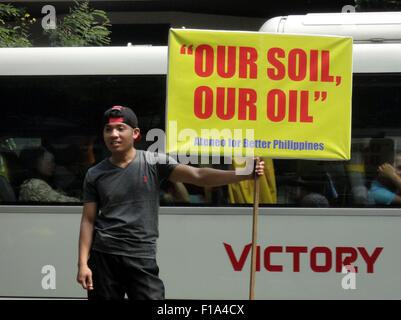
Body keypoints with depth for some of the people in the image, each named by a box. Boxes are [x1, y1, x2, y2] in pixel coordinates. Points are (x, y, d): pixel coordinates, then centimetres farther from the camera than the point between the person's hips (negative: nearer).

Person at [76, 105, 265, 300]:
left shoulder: (154, 163, 2)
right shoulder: (95, 175, 7)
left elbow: (197, 176, -7)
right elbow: (88, 220, 7)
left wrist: (245, 174, -18)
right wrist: (83, 264, -1)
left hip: (143, 258, -2)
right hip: (104, 256, 2)